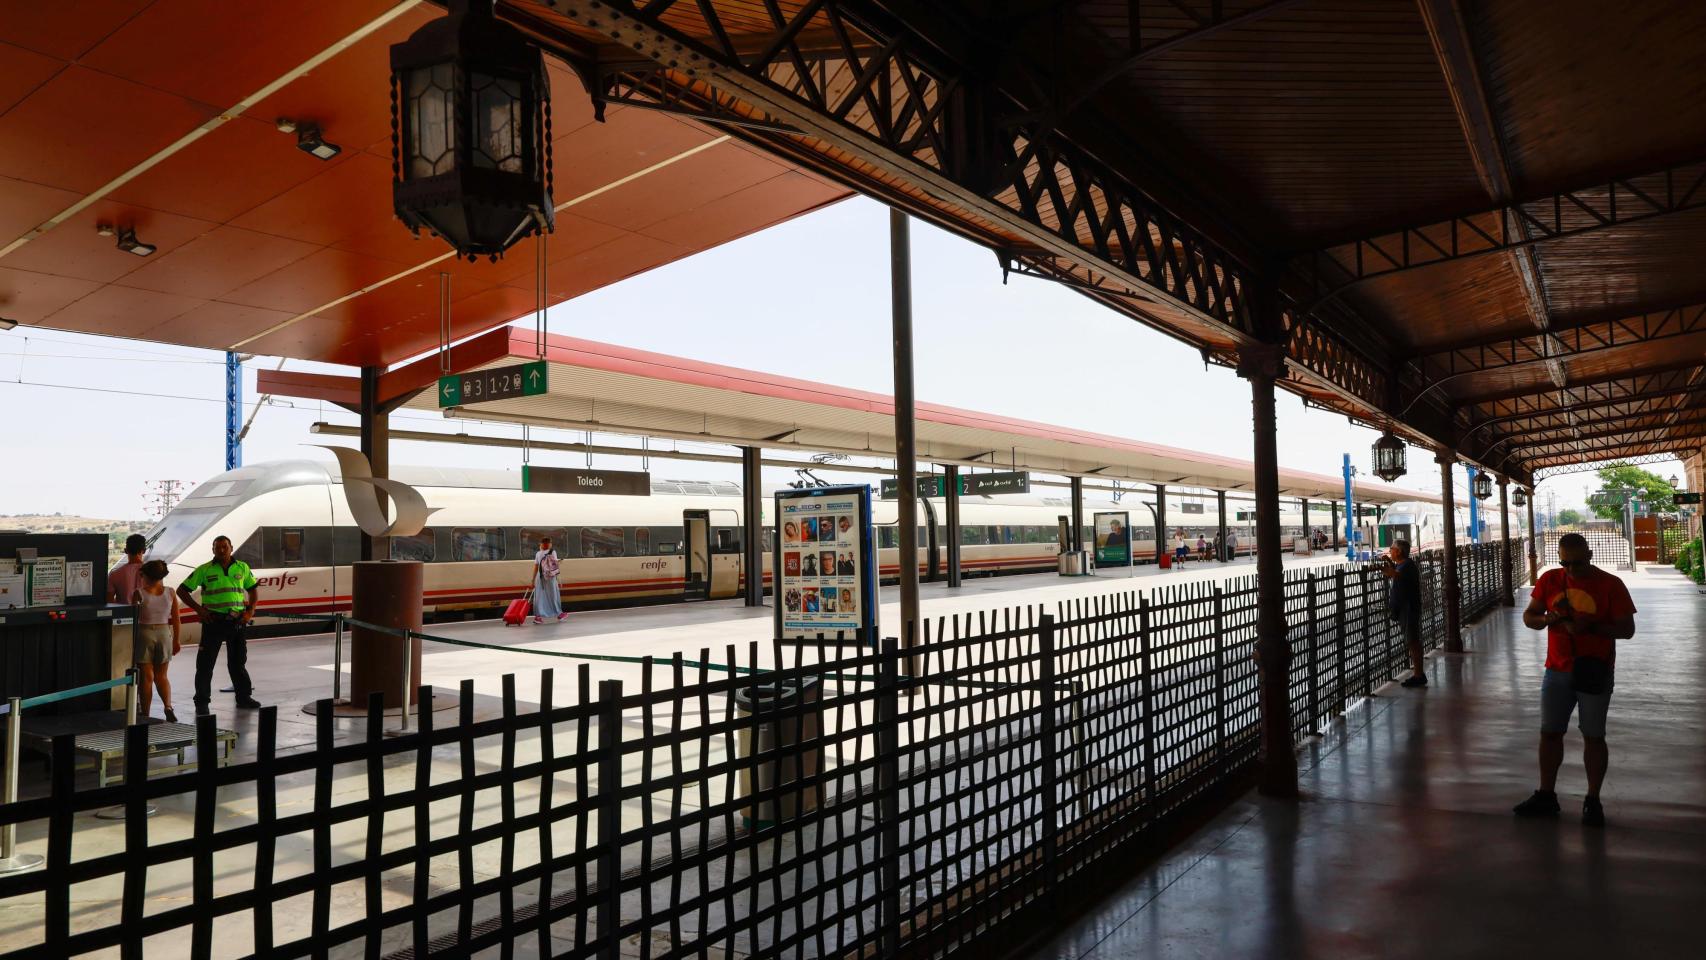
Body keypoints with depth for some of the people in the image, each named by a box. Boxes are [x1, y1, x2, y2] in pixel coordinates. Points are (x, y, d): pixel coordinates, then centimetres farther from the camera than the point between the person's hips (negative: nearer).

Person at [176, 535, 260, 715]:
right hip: (213, 621, -2)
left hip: (237, 621, 3)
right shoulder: (204, 570, -1)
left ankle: (244, 697, 23)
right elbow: (182, 590, 2)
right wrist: (198, 609, -7)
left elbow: (253, 590, 16)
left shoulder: (242, 568, 7)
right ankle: (202, 703, 8)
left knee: (238, 661, 13)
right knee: (205, 663, 0)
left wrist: (250, 611, 4)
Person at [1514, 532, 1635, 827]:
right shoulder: (1549, 580, 1)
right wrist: (1546, 619, -16)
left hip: (1595, 673, -3)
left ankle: (1593, 801, 18)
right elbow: (1528, 616, 6)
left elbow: (1627, 629, -9)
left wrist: (1589, 626, -24)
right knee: (1549, 733, 9)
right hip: (1557, 671, 3)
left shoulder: (1610, 584, -8)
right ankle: (1546, 796, 20)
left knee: (1593, 736, 6)